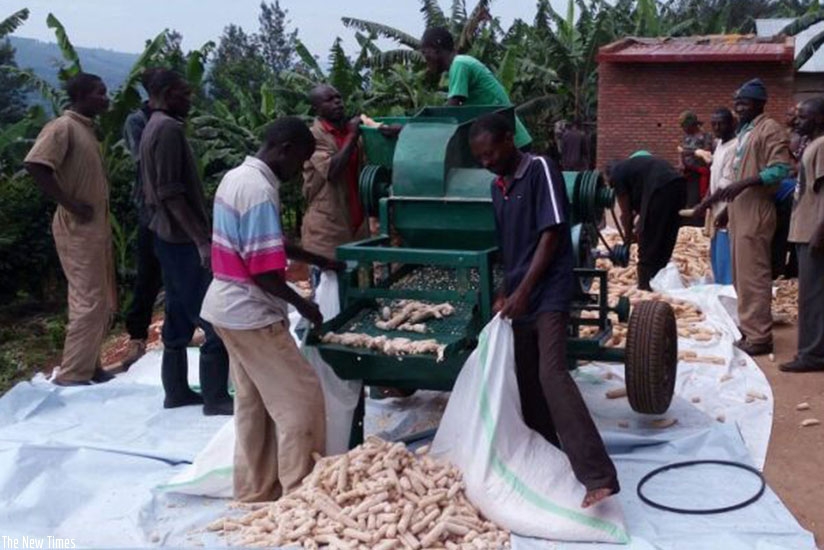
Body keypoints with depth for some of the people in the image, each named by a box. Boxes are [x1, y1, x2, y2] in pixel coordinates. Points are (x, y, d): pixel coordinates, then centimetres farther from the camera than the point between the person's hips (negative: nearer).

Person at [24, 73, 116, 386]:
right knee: (89, 301, -7)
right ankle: (71, 374, 2)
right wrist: (71, 204, -22)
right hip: (78, 229, -9)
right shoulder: (63, 127, -13)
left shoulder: (86, 129, 14)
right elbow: (35, 165, -26)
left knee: (103, 301, 13)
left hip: (97, 227, 9)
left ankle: (89, 365, 23)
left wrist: (103, 217, 9)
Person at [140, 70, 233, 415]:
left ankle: (177, 391, 20)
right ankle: (216, 397, -1)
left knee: (180, 315, 14)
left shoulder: (154, 128, 16)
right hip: (183, 238, -10)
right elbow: (171, 192, -22)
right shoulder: (169, 128, -15)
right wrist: (201, 240, -25)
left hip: (168, 235, 10)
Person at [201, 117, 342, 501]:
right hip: (251, 312, -10)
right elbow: (263, 270, -24)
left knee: (253, 402, 17)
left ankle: (255, 491, 26)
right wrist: (302, 304, -9)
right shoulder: (260, 190, -22)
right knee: (300, 397, -2)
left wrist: (318, 260, 20)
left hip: (228, 307, 10)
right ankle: (299, 494, 5)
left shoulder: (237, 177, 9)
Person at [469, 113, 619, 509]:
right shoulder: (497, 187, 13)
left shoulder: (540, 170, -10)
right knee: (527, 382, 11)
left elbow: (552, 235, -15)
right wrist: (505, 293, 14)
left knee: (552, 376, -19)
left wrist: (523, 291, -17)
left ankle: (599, 476, -21)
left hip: (548, 293, -8)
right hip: (519, 296, 8)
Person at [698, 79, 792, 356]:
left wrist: (743, 184, -28)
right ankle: (749, 329, 21)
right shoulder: (744, 131, 19)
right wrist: (718, 197, 21)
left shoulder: (770, 129, -9)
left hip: (756, 210, -10)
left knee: (753, 274, -9)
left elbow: (779, 169, -19)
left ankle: (759, 336, -4)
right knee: (741, 274, 13)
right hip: (739, 208, 10)